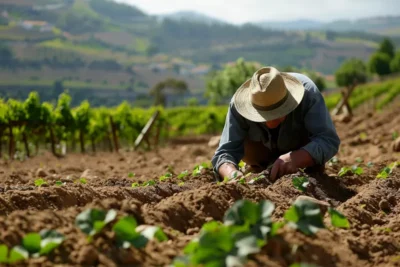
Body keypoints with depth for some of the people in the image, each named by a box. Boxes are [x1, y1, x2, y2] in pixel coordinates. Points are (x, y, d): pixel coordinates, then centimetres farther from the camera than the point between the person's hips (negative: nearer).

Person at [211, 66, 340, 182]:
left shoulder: (308, 92, -38)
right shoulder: (238, 105, -34)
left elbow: (329, 141, -42)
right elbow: (225, 152, -37)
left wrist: (294, 158, -60)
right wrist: (232, 174, -60)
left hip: (303, 148, -1)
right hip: (264, 147, 1)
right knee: (243, 146, -29)